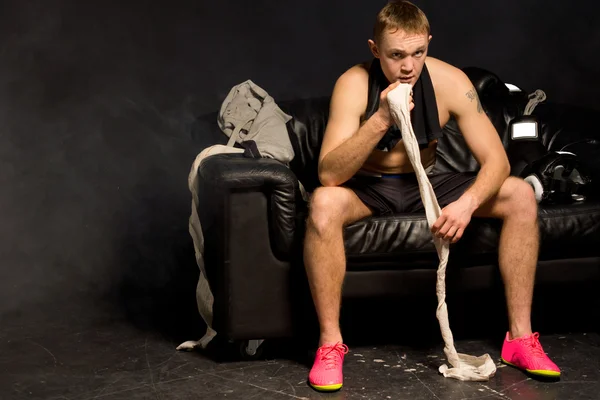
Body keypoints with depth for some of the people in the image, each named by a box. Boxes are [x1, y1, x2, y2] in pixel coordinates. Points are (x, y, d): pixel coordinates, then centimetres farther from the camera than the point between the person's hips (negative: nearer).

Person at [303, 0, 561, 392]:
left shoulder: (450, 81, -15)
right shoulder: (355, 84, -21)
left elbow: (496, 160, -16)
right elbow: (329, 175, -31)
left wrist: (467, 203, -37)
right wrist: (380, 121, -43)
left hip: (426, 184, 3)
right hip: (368, 189, -3)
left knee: (521, 196, -16)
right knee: (323, 204, -38)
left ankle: (521, 337, -10)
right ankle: (330, 343, -26)